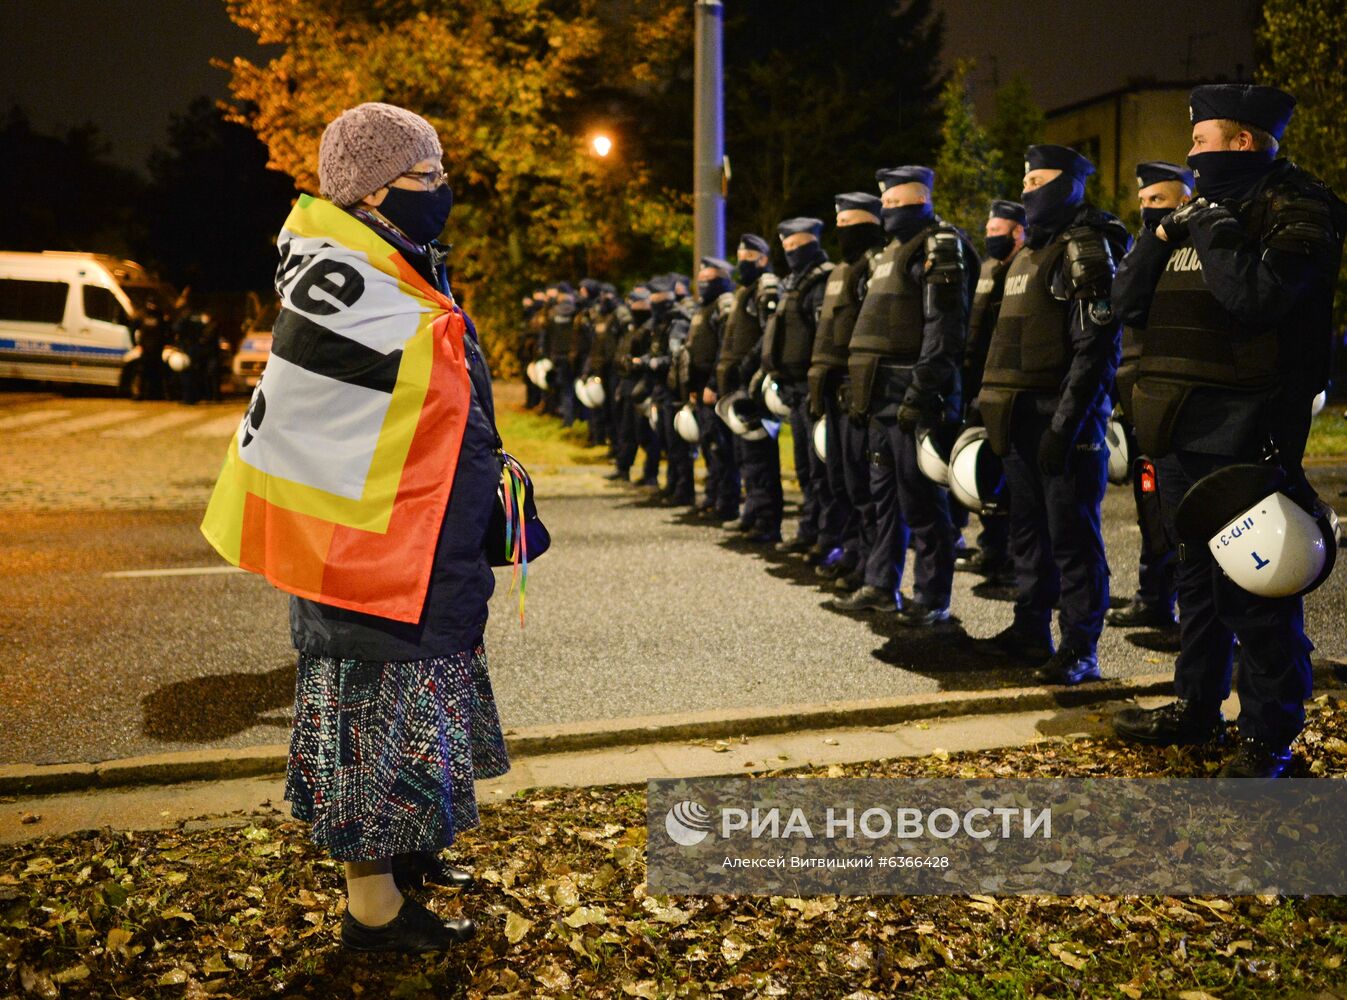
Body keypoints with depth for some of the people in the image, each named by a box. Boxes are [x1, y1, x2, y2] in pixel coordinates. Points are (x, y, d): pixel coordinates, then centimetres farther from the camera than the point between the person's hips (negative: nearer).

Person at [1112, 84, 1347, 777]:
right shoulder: (1202, 206, 18)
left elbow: (1258, 295, -25)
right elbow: (1129, 303, 12)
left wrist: (1211, 228, -15)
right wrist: (1164, 235, -1)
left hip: (1244, 427, -8)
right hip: (1183, 427, 8)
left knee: (1253, 584, -4)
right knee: (1198, 570, 17)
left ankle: (1270, 737, 7)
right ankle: (1196, 707, 29)